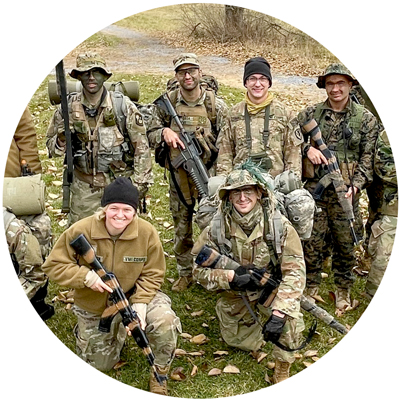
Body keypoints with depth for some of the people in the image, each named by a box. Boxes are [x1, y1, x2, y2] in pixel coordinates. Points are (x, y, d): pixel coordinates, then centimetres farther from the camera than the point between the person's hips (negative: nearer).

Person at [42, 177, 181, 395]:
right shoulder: (80, 231, -24)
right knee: (100, 365, 15)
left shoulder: (147, 232, -21)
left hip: (135, 295, 0)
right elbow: (53, 265, -16)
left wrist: (140, 304, -28)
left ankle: (160, 376, -3)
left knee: (165, 322, -30)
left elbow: (152, 275, -12)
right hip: (94, 307, 1)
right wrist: (86, 276, -32)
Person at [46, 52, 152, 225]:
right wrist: (61, 140, -16)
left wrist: (140, 183, -5)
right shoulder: (68, 107, -2)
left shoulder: (123, 105, -7)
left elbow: (141, 146, -3)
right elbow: (52, 148, 7)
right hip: (84, 186, 2)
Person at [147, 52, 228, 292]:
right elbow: (151, 134, 8)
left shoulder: (216, 105, -6)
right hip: (178, 176, 3)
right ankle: (185, 274, 31)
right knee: (182, 229, 14)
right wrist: (164, 132, -15)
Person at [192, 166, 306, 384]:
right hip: (235, 291, 2)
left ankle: (283, 369, 1)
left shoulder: (279, 225, -22)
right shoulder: (217, 227, -18)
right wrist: (230, 276, -31)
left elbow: (295, 270, -24)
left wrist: (279, 312, -35)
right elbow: (199, 269, -12)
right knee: (233, 337, 5)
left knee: (291, 318, -26)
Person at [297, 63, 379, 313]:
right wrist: (307, 148, -9)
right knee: (311, 242, 5)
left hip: (345, 192, 0)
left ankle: (343, 291, 30)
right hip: (313, 189, 1)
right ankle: (311, 289, 24)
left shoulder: (365, 119, 2)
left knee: (345, 244, 11)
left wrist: (355, 185, -14)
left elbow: (367, 158, -1)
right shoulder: (310, 114, 4)